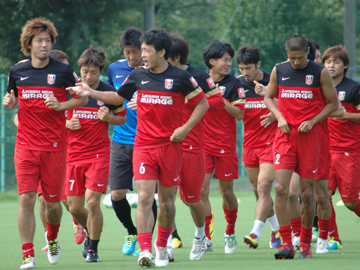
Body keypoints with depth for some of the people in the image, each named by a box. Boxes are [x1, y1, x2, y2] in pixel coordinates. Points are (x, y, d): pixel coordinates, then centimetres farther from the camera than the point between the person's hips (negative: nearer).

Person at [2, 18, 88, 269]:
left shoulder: (63, 71, -3)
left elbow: (83, 98, 4)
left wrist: (60, 105, -12)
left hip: (54, 145, -1)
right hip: (26, 145, 1)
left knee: (53, 201, 5)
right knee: (26, 198, -10)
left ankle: (52, 239, 36)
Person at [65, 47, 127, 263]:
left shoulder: (109, 92, -3)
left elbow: (123, 118, 9)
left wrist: (109, 118, -11)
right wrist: (68, 124, -9)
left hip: (99, 153, -3)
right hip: (73, 154, 3)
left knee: (92, 202, -14)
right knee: (74, 207, 3)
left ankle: (93, 248, 1)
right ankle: (91, 232, 34)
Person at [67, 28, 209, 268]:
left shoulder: (180, 77, -5)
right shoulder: (138, 76, 5)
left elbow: (203, 103, 2)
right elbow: (118, 97, 21)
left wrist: (186, 128, -8)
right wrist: (91, 93, 9)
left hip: (170, 147, -1)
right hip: (143, 146, 1)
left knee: (167, 200, 8)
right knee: (145, 198, -13)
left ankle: (162, 247, 28)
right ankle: (145, 251, -20)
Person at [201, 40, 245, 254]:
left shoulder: (234, 84, -2)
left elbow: (239, 114, -10)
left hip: (226, 145, -1)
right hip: (202, 143, 1)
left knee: (227, 191, 7)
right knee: (201, 190, -10)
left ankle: (230, 233, 26)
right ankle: (206, 236, -7)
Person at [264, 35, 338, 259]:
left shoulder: (320, 73, -2)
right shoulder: (279, 71, 5)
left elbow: (333, 103, 4)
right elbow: (268, 97, 18)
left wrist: (312, 121, -9)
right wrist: (279, 117, -1)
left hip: (310, 135, -2)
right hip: (285, 134, 2)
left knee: (308, 192, 2)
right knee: (281, 188, -12)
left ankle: (306, 243, 16)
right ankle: (287, 243, -10)